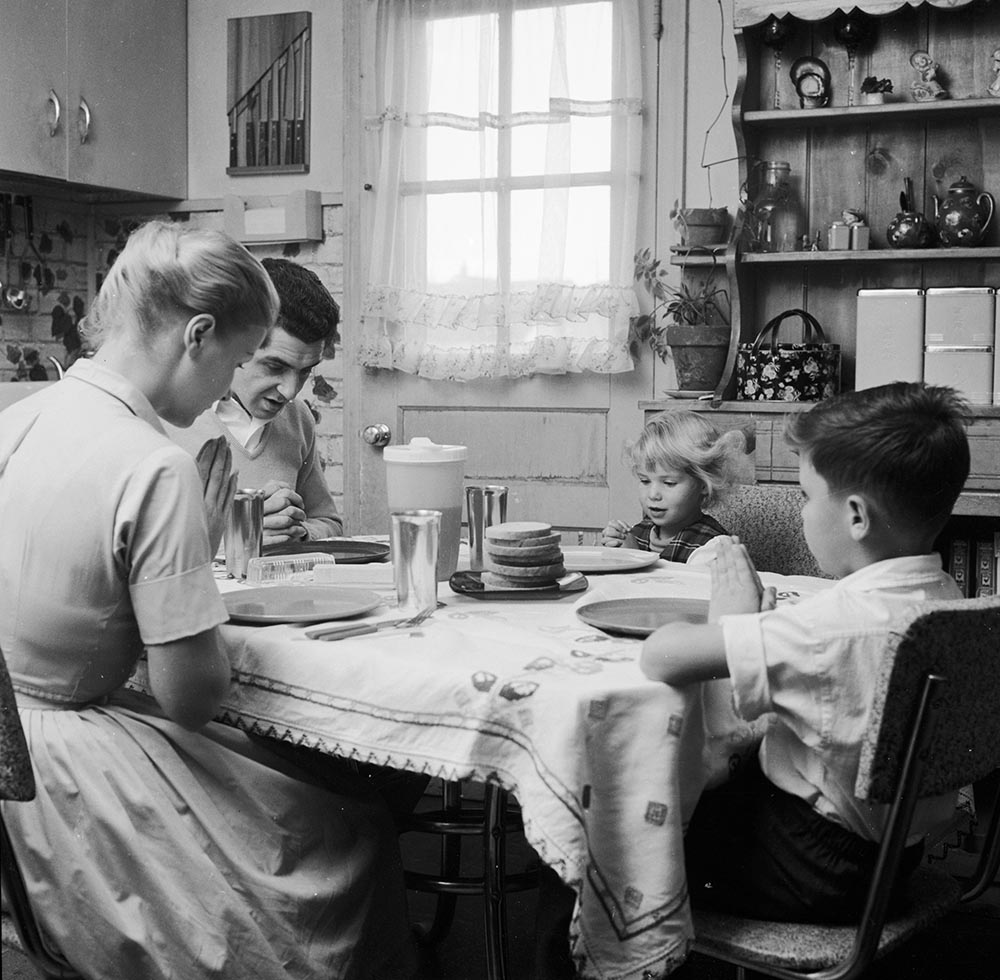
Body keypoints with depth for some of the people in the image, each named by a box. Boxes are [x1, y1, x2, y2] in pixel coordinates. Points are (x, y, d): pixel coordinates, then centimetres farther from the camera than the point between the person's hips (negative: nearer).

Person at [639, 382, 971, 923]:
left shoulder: (842, 621, -33)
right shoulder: (944, 597, -7)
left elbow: (660, 657, -32)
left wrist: (728, 620, -14)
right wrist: (759, 624, -7)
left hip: (812, 872, -8)